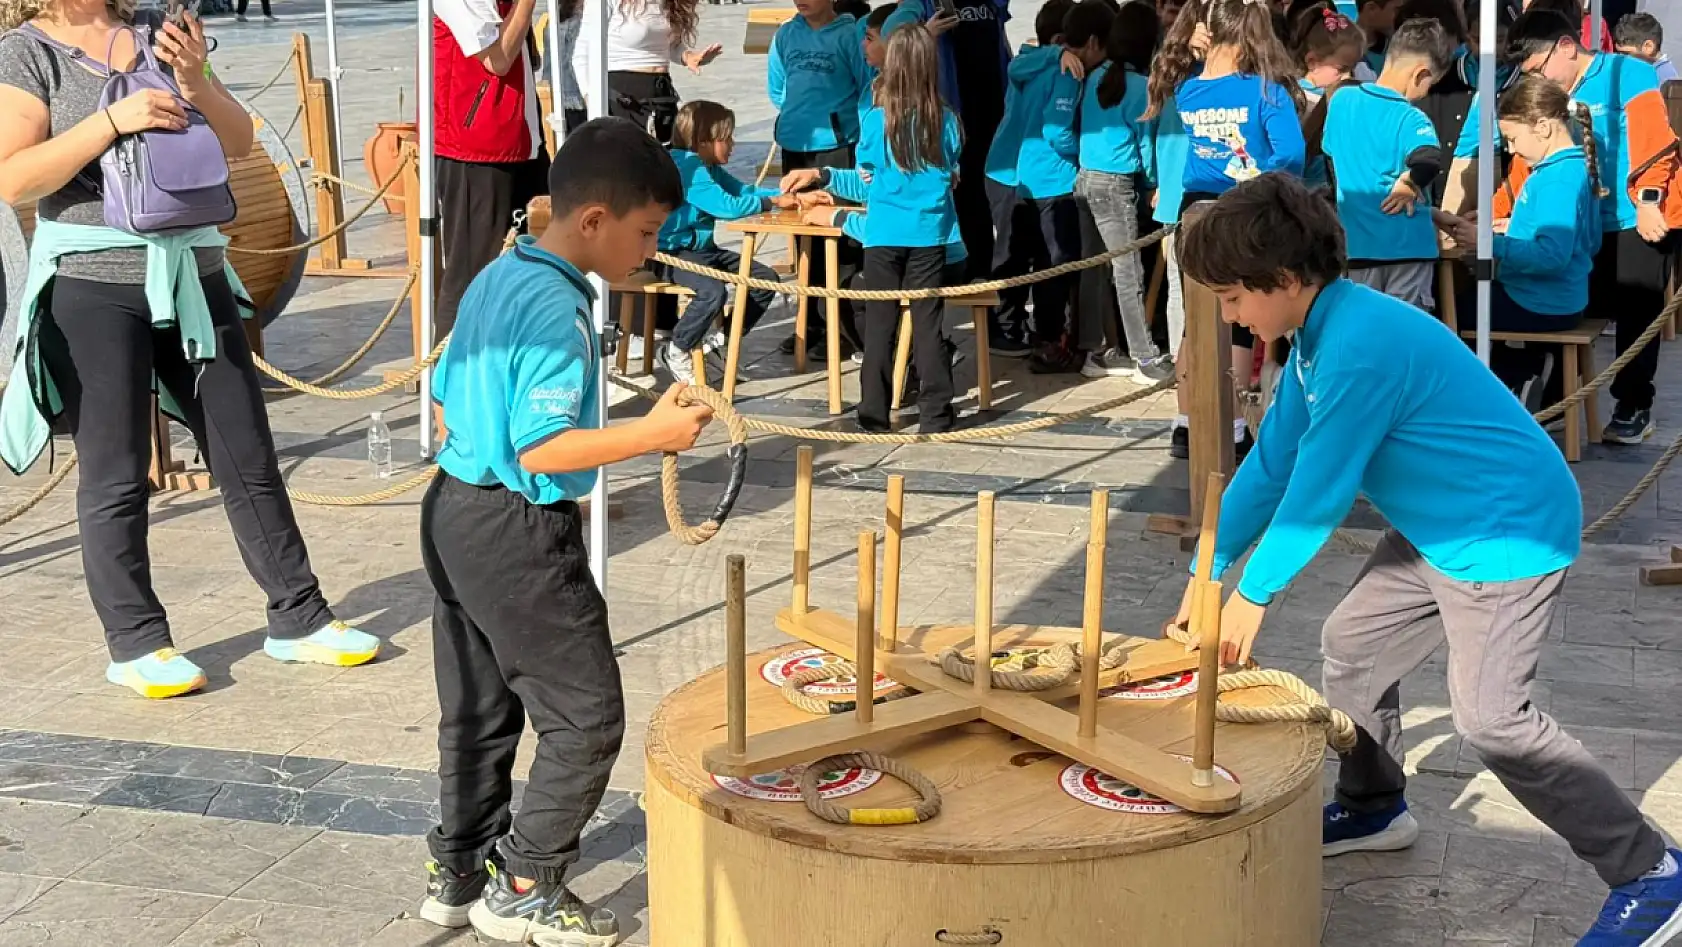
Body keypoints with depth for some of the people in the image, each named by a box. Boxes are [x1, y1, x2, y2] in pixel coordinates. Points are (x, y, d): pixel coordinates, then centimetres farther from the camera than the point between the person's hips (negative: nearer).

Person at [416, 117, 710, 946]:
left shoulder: (495, 280, 9)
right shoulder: (559, 311, -20)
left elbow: (445, 404, 16)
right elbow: (542, 445, -26)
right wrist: (652, 433, -23)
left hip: (453, 510, 10)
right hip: (522, 535, -10)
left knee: (478, 709, 19)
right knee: (587, 716, 1)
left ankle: (458, 871, 30)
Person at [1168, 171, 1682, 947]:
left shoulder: (1359, 349, -29)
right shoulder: (1319, 334, 2)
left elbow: (1317, 494, -23)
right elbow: (1271, 463, 8)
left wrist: (1253, 593, -11)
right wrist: (1208, 571, 7)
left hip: (1510, 530, -10)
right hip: (1441, 528, 10)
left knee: (1490, 718, -11)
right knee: (1352, 645, 15)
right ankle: (1372, 808, 35)